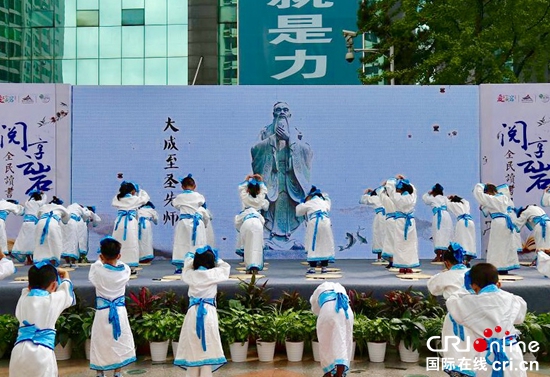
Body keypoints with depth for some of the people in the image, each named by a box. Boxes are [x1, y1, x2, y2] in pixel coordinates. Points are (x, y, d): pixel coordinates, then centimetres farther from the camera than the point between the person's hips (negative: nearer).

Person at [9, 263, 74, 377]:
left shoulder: (23, 299, 10)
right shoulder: (53, 299, 2)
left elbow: (29, 288, 34)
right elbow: (67, 289, 23)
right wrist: (65, 274, 42)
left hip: (19, 350, 4)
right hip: (42, 351, -4)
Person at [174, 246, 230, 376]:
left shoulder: (190, 275, 2)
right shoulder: (213, 274, -4)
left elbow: (187, 267, 26)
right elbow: (226, 267, 16)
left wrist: (190, 257, 43)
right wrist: (215, 258, 28)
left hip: (193, 313, 2)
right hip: (208, 313, -2)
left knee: (192, 350, 8)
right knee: (207, 350, 2)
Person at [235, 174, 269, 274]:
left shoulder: (245, 198, 7)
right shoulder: (260, 199, 9)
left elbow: (241, 188, 25)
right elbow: (264, 190, 27)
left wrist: (246, 180, 33)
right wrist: (261, 181, 32)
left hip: (246, 222, 0)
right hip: (257, 222, 0)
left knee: (247, 247, 7)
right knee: (256, 246, -5)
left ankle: (249, 268, 7)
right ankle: (255, 267, -14)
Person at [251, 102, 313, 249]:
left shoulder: (295, 133, 16)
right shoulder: (267, 131, 13)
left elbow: (307, 150, 1)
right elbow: (255, 148, -1)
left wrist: (289, 138, -8)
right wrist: (274, 137, -7)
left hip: (290, 175, 1)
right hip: (272, 174, -1)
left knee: (287, 205, -5)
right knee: (273, 204, -12)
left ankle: (286, 237, 2)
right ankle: (273, 236, -10)